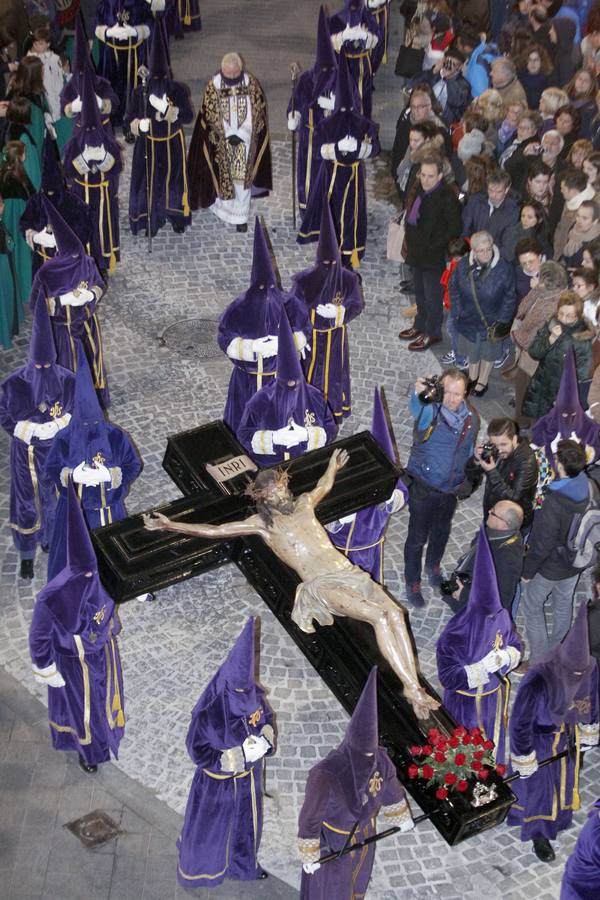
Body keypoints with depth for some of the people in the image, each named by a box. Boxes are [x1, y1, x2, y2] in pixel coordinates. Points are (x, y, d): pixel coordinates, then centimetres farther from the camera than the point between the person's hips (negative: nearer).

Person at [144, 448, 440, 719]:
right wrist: (168, 525, 7)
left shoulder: (304, 503, 24)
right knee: (378, 615, -29)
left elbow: (324, 485, 48)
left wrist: (333, 465, 65)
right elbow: (213, 531, 9)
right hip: (321, 585, -5)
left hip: (351, 573, 5)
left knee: (395, 611, -23)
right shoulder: (262, 523, 10)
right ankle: (412, 688, -31)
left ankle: (414, 684, -29)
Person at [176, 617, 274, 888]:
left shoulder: (254, 695, -20)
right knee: (209, 826, 21)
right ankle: (199, 864, 53)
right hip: (218, 782, -5)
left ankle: (242, 863, 58)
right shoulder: (209, 712, -34)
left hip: (248, 777, 5)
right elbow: (198, 751, -24)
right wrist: (239, 755, -30)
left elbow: (266, 719, -1)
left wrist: (264, 739, -24)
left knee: (246, 822, 29)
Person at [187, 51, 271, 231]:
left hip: (245, 140, 0)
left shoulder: (251, 83, -10)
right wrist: (229, 135, -18)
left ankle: (241, 216, 17)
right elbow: (211, 115, -10)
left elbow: (256, 112, -7)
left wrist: (241, 134, -17)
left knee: (242, 178, 6)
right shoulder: (214, 85, -12)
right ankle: (224, 207, 37)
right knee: (224, 175, 14)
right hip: (221, 140, 0)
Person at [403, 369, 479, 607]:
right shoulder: (430, 411, -23)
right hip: (423, 488, -5)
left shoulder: (471, 419, -5)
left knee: (442, 531, 26)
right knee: (417, 537, 8)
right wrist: (417, 394, -71)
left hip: (451, 489, 5)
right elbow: (415, 410, -49)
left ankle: (433, 565, 53)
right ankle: (412, 582, 29)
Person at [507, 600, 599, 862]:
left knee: (563, 780, 30)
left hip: (568, 736, 5)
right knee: (538, 787, 19)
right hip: (540, 740, -5)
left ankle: (555, 817, 61)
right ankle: (538, 833, 48)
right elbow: (520, 723, -26)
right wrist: (524, 762, -15)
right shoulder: (537, 681, -41)